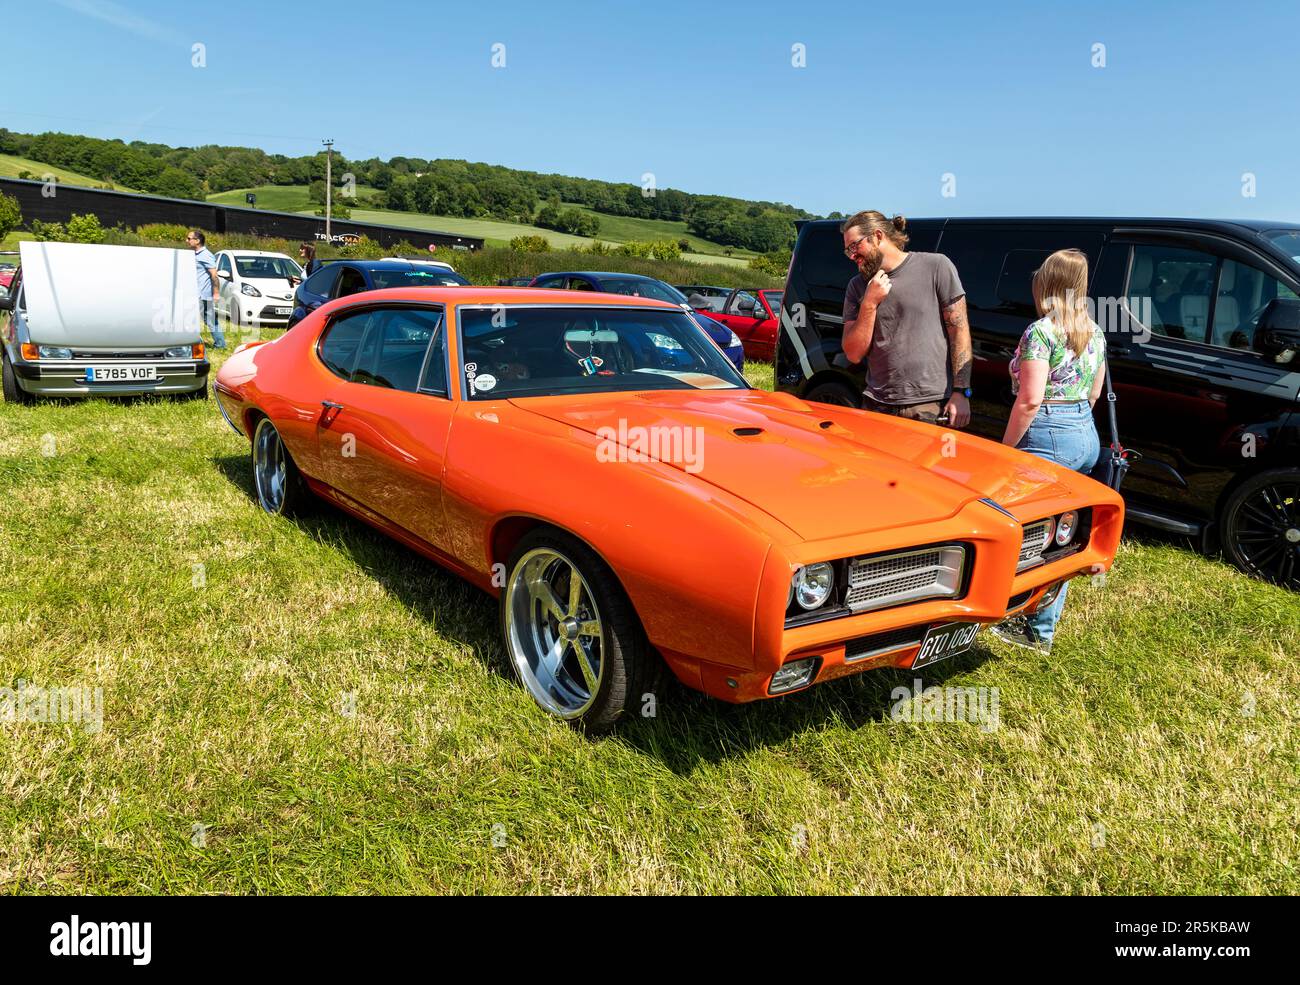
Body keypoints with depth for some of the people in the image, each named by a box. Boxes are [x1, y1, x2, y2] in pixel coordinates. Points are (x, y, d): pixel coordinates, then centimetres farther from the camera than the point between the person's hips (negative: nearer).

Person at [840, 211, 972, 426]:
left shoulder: (936, 266, -2)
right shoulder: (857, 287, 8)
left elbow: (959, 330, -3)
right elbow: (854, 354, 3)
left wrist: (961, 392, -9)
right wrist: (869, 303, -8)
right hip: (878, 407, 3)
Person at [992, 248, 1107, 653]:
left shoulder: (1041, 331, -13)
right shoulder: (1095, 333, 12)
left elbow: (1030, 400, -19)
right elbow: (1094, 393, 19)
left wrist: (1004, 448, -12)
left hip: (1048, 437, -9)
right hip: (1087, 436, 9)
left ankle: (1037, 630, 10)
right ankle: (1046, 620, 23)